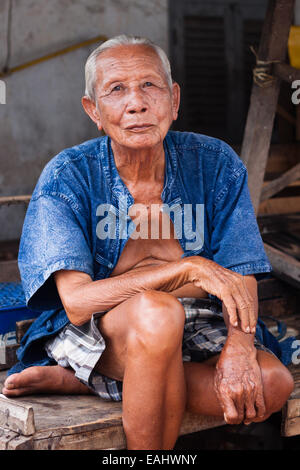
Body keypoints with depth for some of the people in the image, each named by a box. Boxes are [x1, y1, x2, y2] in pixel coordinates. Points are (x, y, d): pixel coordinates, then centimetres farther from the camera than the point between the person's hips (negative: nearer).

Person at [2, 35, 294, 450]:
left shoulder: (214, 163, -3)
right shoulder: (68, 175, -11)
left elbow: (241, 281, -6)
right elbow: (77, 302, -21)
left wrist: (238, 348, -28)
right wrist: (189, 269, -28)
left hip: (192, 337, 4)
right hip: (91, 336, -4)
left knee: (272, 383, -26)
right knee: (156, 311, -37)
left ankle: (73, 382, -16)